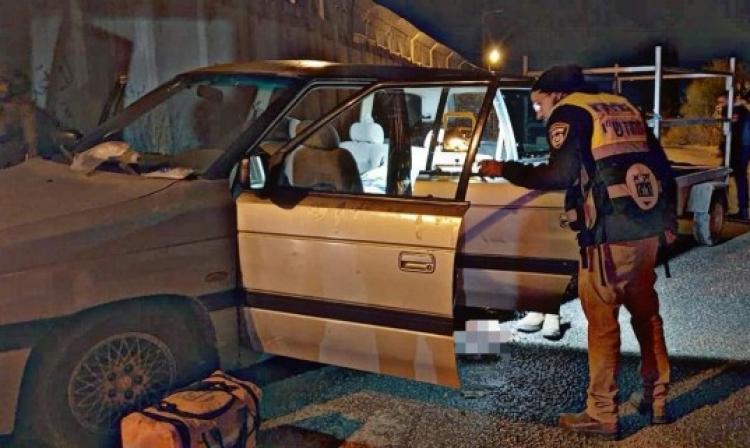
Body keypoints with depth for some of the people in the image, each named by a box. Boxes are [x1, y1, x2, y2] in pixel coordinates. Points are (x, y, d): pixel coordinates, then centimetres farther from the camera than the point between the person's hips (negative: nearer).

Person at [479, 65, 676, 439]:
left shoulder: (568, 113, -1)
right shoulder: (621, 107, 21)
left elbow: (560, 174, -14)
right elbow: (662, 166, 20)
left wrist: (506, 170, -4)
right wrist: (668, 219, 27)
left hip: (610, 232, -8)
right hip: (648, 227, 8)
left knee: (602, 321, 0)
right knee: (646, 313, 18)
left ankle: (602, 415, 6)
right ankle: (656, 399, 27)